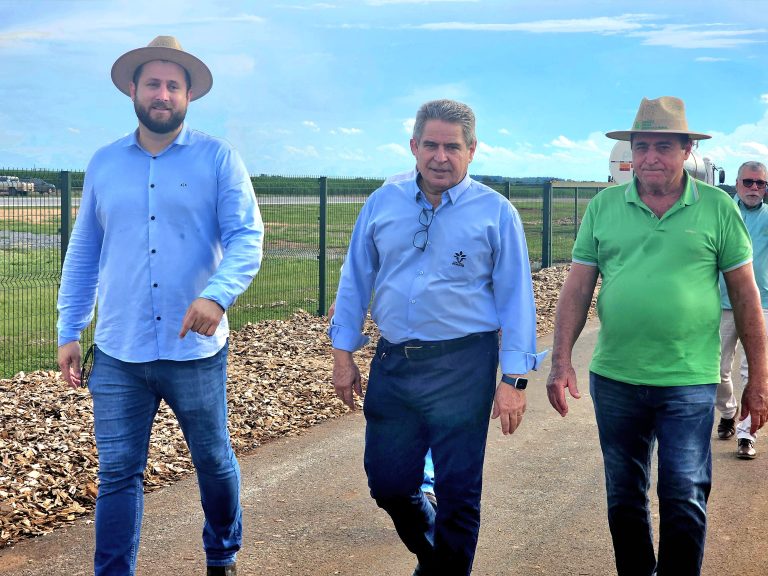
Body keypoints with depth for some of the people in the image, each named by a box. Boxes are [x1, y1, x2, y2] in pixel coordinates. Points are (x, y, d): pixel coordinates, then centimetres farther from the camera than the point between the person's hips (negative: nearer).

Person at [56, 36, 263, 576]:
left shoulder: (218, 159, -2)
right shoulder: (104, 163, 8)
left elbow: (247, 237, -11)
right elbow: (83, 253, 13)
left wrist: (217, 294, -29)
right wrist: (69, 331, 8)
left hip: (196, 350, -2)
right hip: (118, 355, 2)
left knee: (215, 463, 14)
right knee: (118, 474, 5)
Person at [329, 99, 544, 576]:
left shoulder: (496, 212, -3)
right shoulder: (382, 203, 6)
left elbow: (516, 298, -4)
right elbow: (355, 282, 11)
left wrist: (514, 379, -9)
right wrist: (343, 353, 7)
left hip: (462, 369, -3)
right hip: (391, 364, 4)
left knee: (457, 496, 4)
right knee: (388, 484, 12)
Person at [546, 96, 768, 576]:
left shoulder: (718, 208, -1)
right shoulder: (604, 207, 3)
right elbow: (577, 288, 4)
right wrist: (561, 361, -3)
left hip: (689, 382, -2)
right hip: (614, 379, 3)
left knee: (685, 501, 2)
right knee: (623, 498, 15)